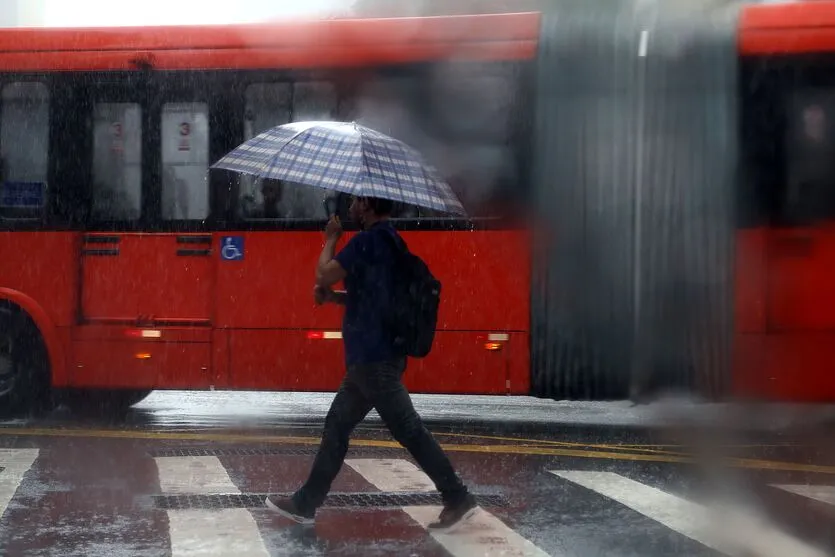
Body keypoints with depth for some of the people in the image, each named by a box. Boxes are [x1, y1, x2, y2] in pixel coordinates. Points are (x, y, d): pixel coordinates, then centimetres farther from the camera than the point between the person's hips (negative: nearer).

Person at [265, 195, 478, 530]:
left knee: (408, 430, -6)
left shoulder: (369, 241, -15)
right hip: (373, 354, 11)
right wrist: (332, 296, 9)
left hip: (374, 357, -11)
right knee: (336, 426, 13)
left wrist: (331, 238, 2)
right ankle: (305, 503, 19)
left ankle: (458, 499, -2)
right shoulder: (386, 241, 16)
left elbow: (323, 274, -14)